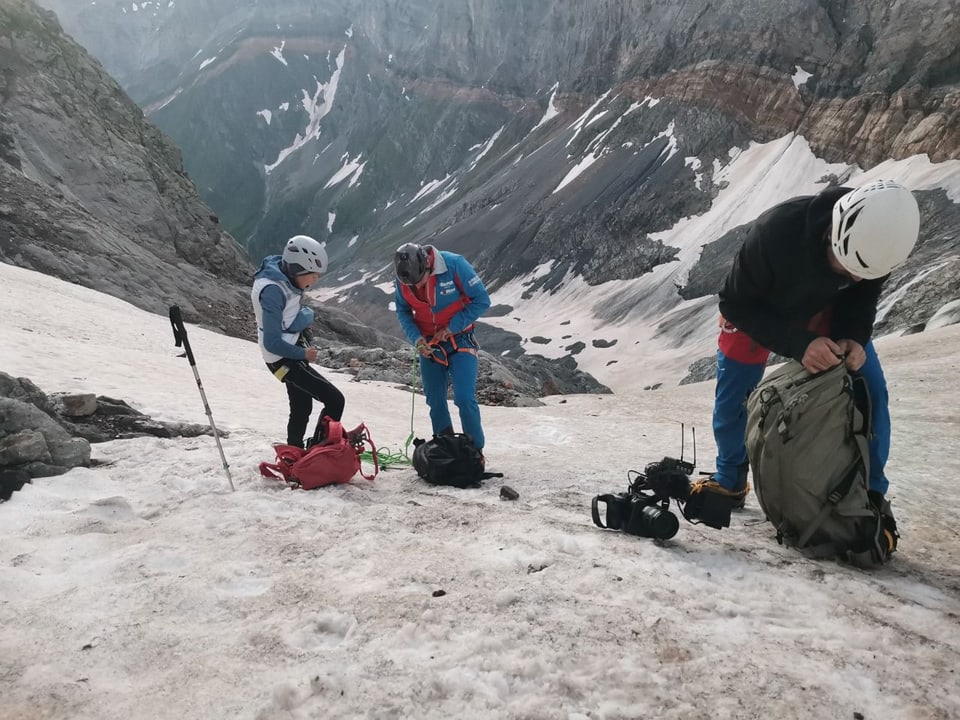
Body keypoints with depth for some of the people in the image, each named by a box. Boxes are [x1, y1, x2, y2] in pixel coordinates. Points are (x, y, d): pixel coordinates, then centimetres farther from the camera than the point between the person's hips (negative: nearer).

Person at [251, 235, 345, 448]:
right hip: (284, 359, -10)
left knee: (301, 410, 21)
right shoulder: (273, 291, -26)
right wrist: (303, 354, -15)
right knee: (335, 400, -13)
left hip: (294, 352, 10)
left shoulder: (285, 278, 0)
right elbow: (272, 343, -24)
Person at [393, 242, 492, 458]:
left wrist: (451, 328, -19)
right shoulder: (402, 280, -11)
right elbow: (402, 311, 5)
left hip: (460, 341, -4)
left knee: (464, 398, -14)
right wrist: (416, 337, -12)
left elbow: (481, 300, -16)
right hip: (428, 344, 4)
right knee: (435, 401, 9)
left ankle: (476, 451, 2)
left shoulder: (454, 265, -23)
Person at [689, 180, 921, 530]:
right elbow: (736, 304, -29)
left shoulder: (881, 239, -30)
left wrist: (853, 336, -31)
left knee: (870, 391, -9)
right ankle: (729, 482, 22)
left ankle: (870, 492, 9)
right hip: (756, 307, -2)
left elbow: (862, 296, -9)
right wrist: (798, 343, -42)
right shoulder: (774, 233, -44)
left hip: (826, 308, 3)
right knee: (731, 399, -4)